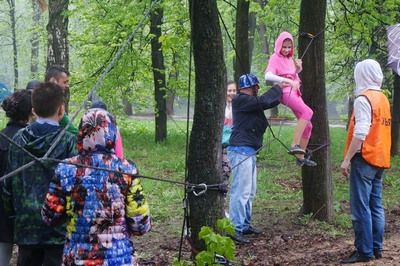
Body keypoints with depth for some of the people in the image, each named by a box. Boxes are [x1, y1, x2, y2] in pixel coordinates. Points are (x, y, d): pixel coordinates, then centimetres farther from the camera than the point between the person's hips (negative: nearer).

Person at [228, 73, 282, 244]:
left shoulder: (249, 102, 19)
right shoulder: (241, 100, -12)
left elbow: (270, 102, 23)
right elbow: (265, 101, -21)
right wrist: (279, 88, -7)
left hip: (249, 151, 11)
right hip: (241, 150, -11)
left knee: (249, 191, 16)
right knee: (241, 191, -13)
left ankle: (245, 225, 24)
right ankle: (236, 229, -13)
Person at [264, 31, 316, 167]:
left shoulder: (289, 59, 18)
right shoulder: (275, 58, -6)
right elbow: (268, 75, -24)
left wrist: (298, 68, 7)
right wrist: (288, 81, -35)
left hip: (294, 92, 9)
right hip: (284, 91, -9)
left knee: (307, 125, 9)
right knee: (307, 111, -31)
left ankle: (300, 157, 18)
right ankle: (295, 145, -37)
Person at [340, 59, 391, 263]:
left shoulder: (363, 99, -13)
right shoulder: (383, 99, 13)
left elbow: (360, 133, -20)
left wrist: (347, 159, -18)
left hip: (365, 159, -9)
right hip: (380, 160, 9)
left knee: (360, 208, -6)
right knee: (376, 206, 12)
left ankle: (364, 252, -6)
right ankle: (376, 248, 15)